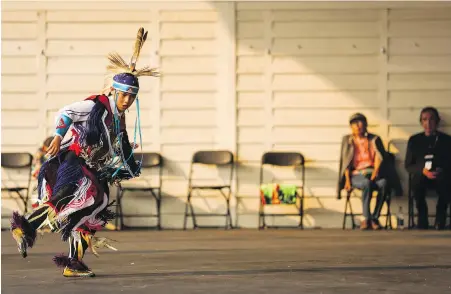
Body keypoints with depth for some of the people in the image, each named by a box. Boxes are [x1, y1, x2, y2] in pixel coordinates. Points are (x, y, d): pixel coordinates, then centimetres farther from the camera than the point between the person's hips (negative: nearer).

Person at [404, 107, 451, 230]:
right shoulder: (414, 140, 11)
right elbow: (408, 165, 8)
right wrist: (422, 170, -12)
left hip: (441, 176, 0)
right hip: (421, 176, 0)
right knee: (416, 181, -37)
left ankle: (440, 220, -22)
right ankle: (422, 219, -22)